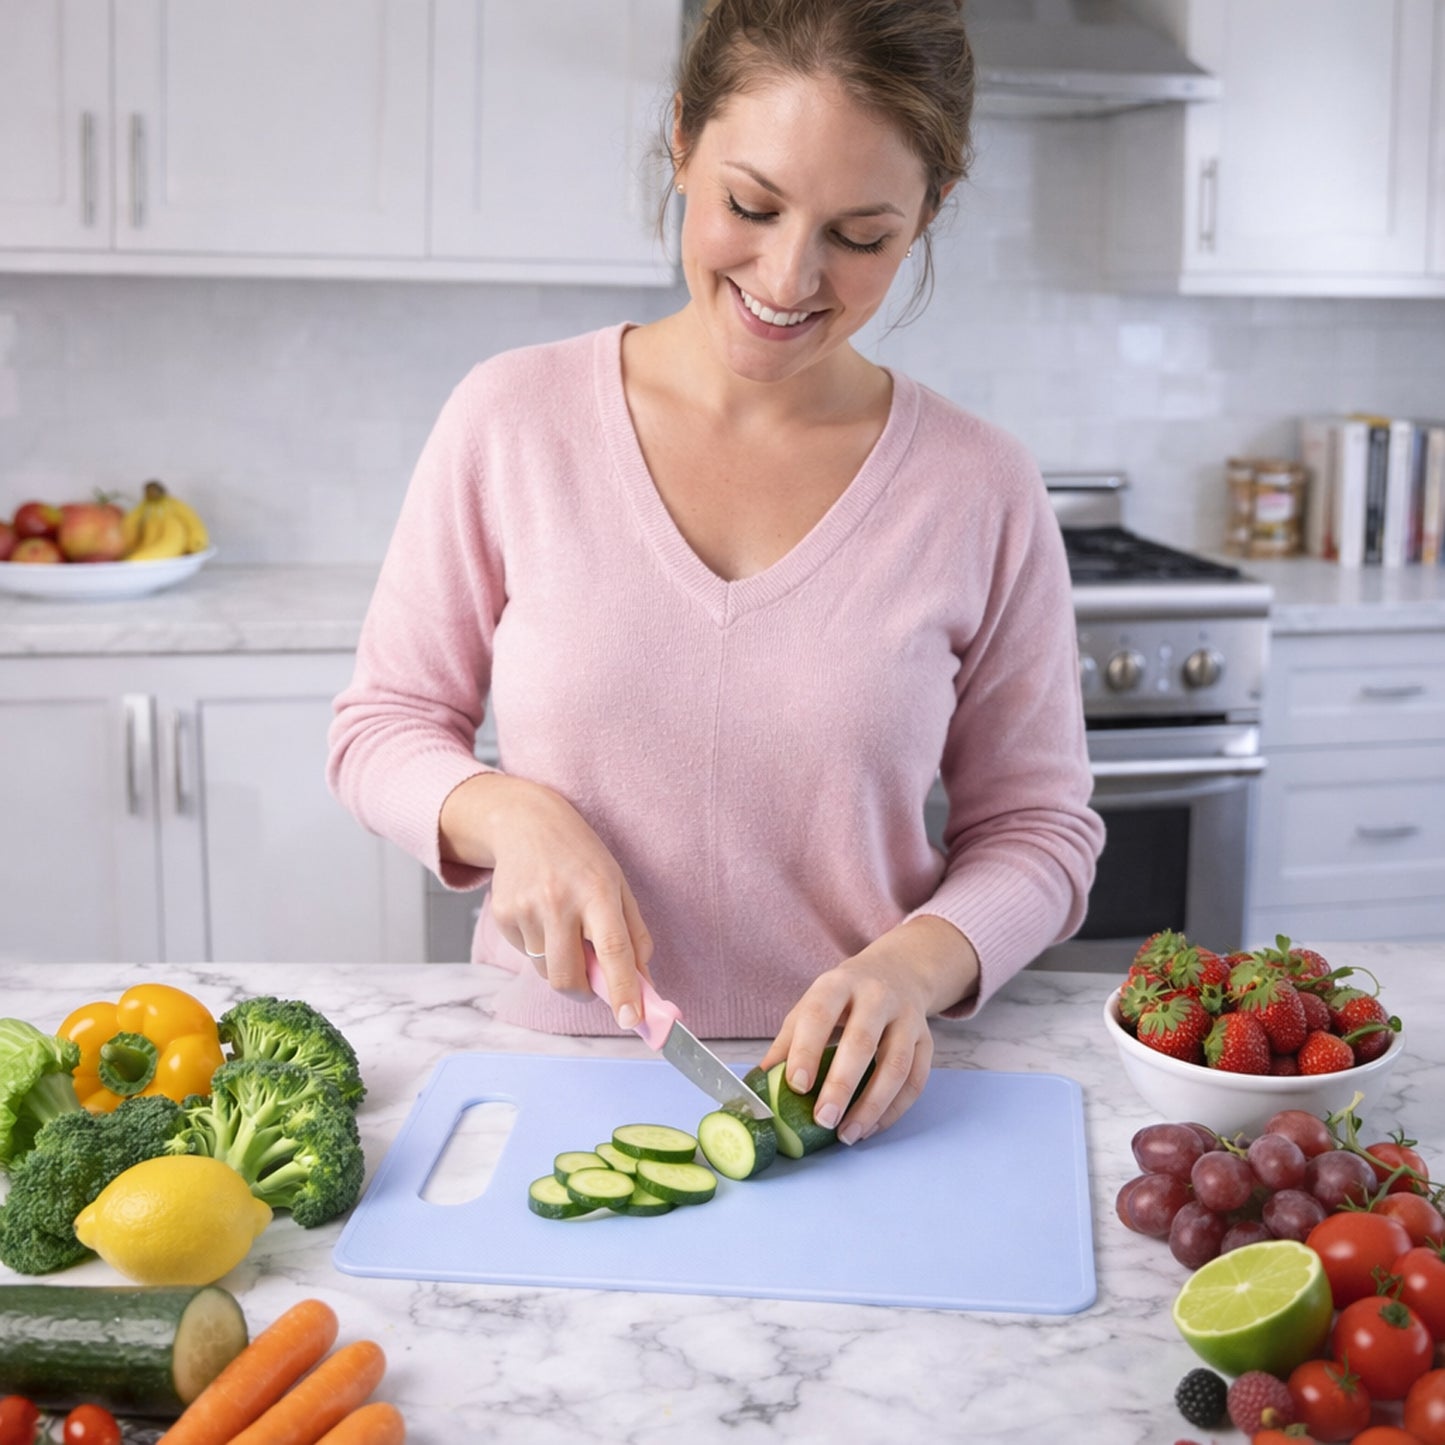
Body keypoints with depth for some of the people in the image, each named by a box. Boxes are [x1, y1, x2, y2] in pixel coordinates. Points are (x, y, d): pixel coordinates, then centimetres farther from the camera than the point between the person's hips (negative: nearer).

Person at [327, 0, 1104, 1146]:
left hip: (841, 1095, 0)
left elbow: (1037, 824, 5)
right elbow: (383, 725, 5)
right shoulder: (513, 418, -3)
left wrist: (915, 966, -15)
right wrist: (508, 815, -16)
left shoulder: (981, 491, -3)